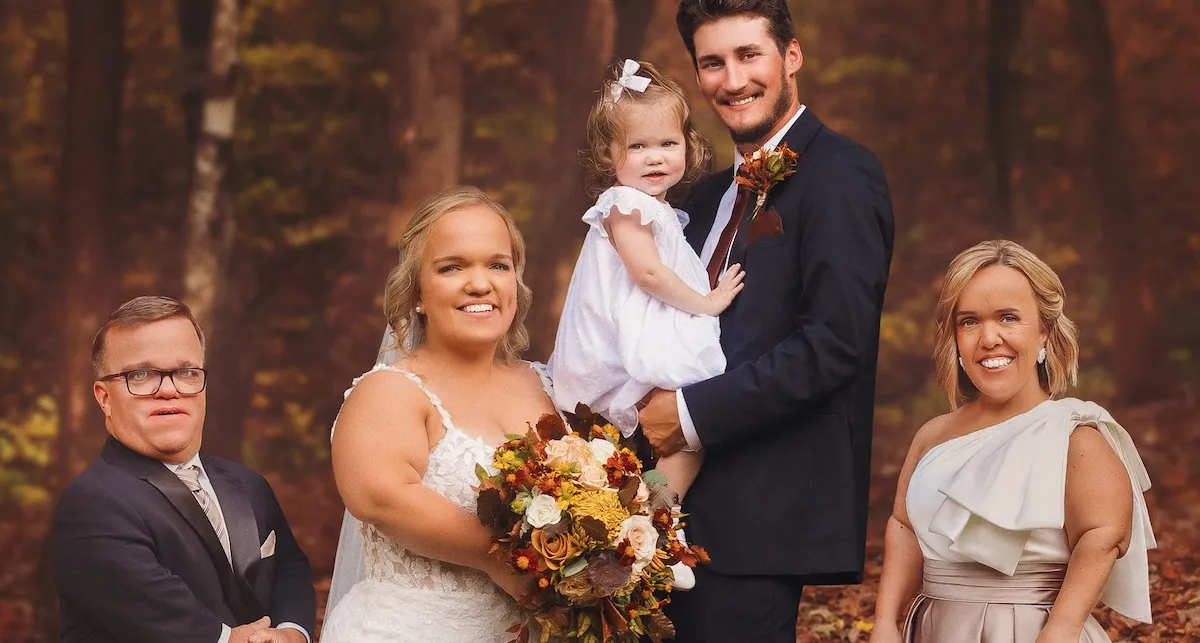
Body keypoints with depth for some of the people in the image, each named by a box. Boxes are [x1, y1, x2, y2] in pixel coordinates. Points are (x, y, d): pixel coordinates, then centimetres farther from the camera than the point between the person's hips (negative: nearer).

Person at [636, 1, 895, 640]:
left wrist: (695, 413, -16)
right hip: (695, 513, 8)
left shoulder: (838, 174, -8)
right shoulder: (709, 197, 19)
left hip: (767, 514, -8)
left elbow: (835, 343, -18)